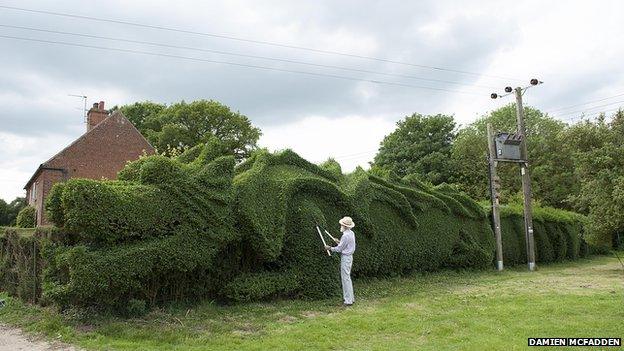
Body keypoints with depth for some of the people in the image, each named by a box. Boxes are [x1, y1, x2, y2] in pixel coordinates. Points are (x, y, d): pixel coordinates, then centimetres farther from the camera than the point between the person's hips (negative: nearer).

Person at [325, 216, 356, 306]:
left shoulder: (345, 236, -22)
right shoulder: (351, 233, 8)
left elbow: (339, 249, -17)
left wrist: (330, 248, -3)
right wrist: (339, 242, 21)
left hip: (345, 257, -10)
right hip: (349, 256, 10)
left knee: (345, 278, -5)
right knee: (348, 278, 17)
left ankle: (348, 301, -1)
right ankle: (351, 298, 24)